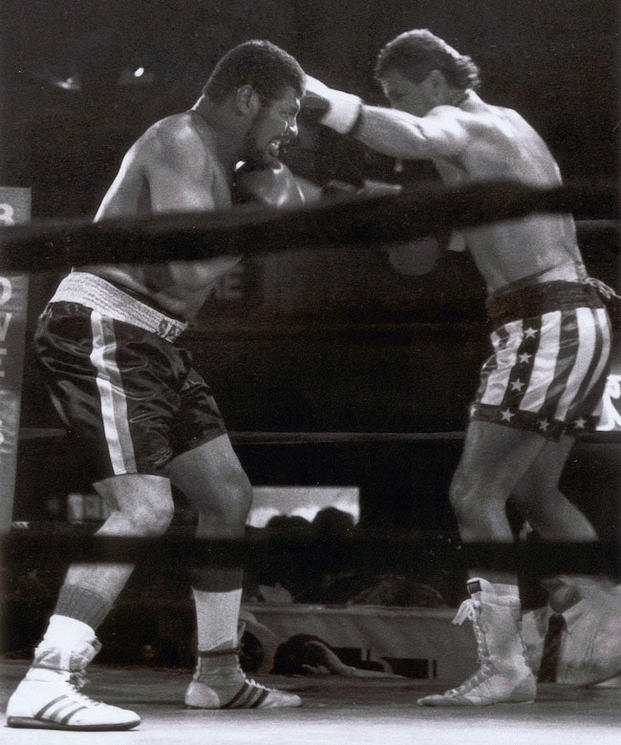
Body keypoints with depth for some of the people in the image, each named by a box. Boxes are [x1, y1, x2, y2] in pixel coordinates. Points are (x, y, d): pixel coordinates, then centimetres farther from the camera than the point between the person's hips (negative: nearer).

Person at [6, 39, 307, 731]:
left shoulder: (218, 161, 17)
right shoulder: (180, 144, -15)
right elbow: (190, 272, -27)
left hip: (152, 343, 11)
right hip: (100, 330, -11)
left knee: (229, 495, 15)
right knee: (145, 508, -23)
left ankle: (218, 675, 26)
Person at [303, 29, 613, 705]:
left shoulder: (461, 124, -8)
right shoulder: (510, 125, 20)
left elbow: (414, 138, -33)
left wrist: (325, 101, -43)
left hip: (543, 324, -10)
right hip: (580, 318, 10)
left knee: (474, 493, -10)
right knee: (534, 492, 21)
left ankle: (504, 667, -12)